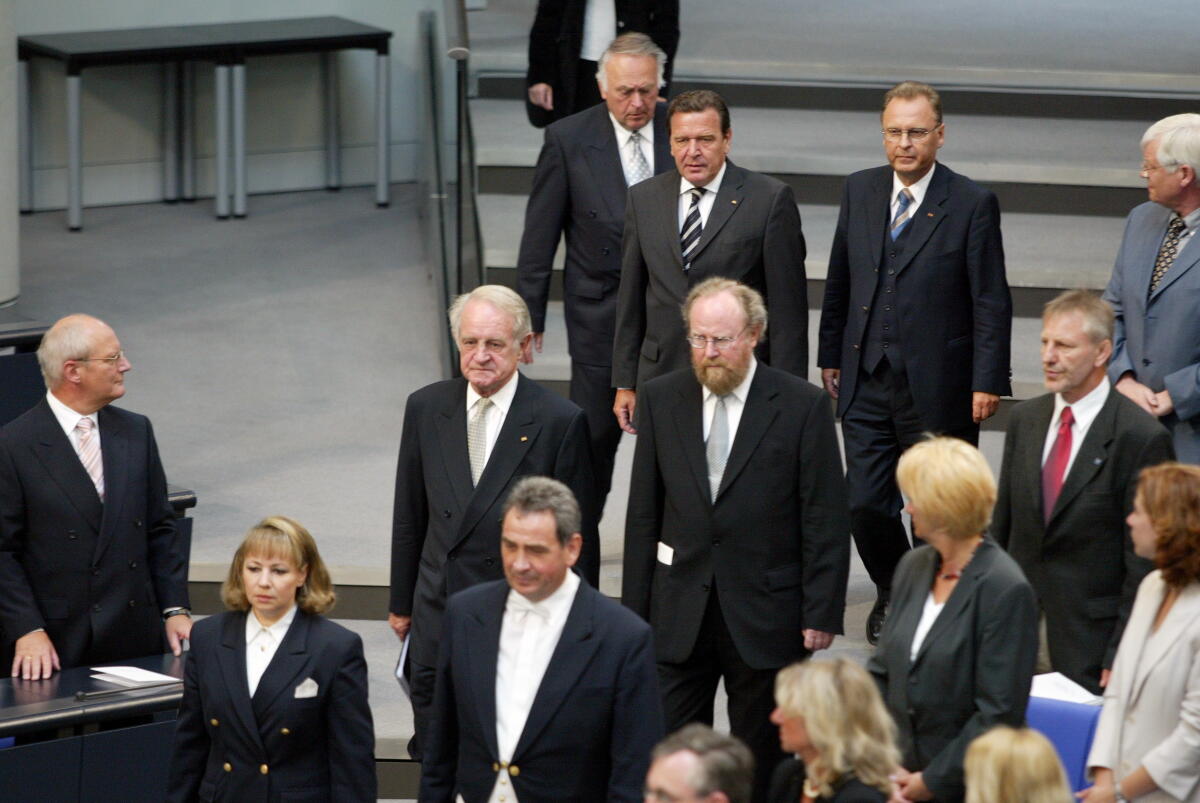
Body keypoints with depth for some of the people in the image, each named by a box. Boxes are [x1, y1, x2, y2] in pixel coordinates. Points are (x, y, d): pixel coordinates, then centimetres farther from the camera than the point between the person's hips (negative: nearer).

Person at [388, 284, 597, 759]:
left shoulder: (559, 422, -9)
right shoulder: (426, 408, 3)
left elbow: (580, 536, -3)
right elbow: (409, 517, 13)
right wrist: (402, 603, 17)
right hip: (438, 614, 4)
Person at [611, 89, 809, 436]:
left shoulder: (770, 198, -2)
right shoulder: (643, 199, 11)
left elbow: (788, 303, -2)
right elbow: (631, 299, 14)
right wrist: (624, 384, 11)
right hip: (661, 377, 3)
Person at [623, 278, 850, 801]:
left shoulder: (802, 406, -6)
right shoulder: (661, 399, 3)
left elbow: (825, 522, -5)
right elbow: (643, 514, 7)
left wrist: (821, 614, -9)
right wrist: (635, 608, 5)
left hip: (765, 615, -2)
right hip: (679, 613, 3)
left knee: (761, 760, 8)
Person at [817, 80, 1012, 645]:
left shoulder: (971, 204, -6)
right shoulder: (860, 191, 7)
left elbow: (991, 302, -7)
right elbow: (839, 281, 15)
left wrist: (988, 382, -11)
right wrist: (831, 356, 14)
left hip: (938, 387, -3)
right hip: (866, 381, 4)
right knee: (865, 503, 2)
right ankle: (892, 591, 28)